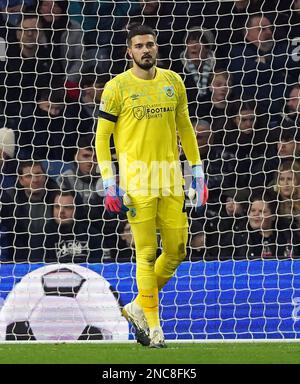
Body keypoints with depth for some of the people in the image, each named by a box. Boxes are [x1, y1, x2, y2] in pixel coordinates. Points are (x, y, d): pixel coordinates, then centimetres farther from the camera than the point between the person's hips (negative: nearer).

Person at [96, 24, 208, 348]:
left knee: (177, 250, 4)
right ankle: (152, 322, 6)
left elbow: (185, 128, 18)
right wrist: (109, 183, -8)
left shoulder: (173, 82, 10)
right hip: (136, 181, -4)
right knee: (147, 253, -4)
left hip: (171, 180, 4)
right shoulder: (117, 87, -2)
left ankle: (138, 307, 21)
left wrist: (197, 172, 13)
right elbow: (102, 137, -1)